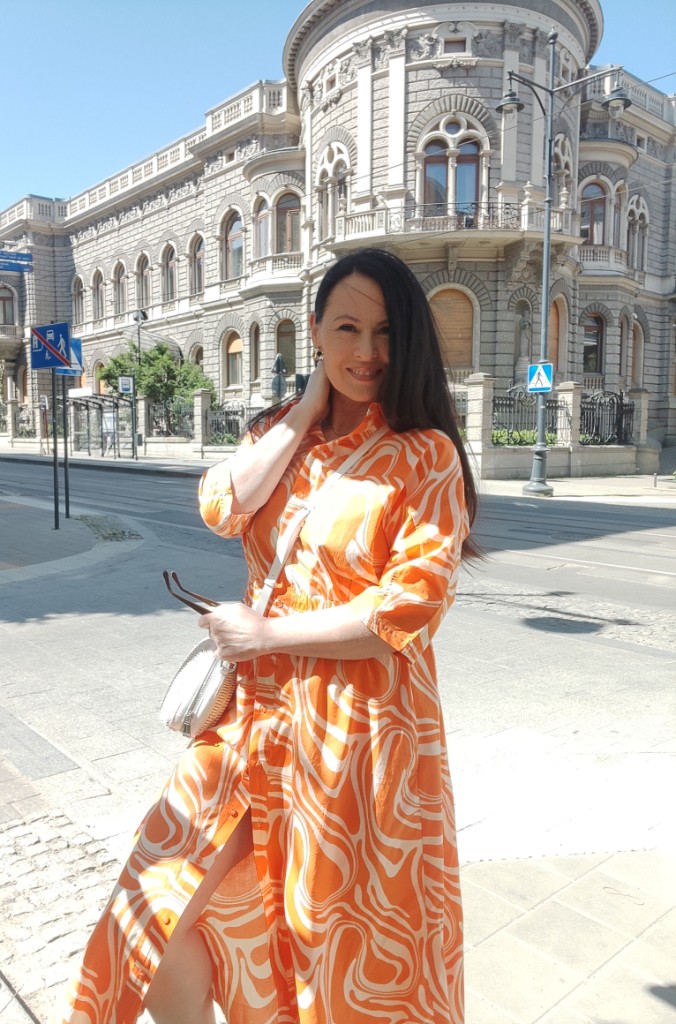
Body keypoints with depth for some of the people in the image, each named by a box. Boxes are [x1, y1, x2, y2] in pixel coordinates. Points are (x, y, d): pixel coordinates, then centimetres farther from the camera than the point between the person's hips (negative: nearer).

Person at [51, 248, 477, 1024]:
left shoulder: (426, 455, -10)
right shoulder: (279, 430, 8)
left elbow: (406, 612, -18)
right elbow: (223, 508, -10)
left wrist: (264, 633, -12)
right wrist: (309, 411, -9)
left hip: (358, 727, -5)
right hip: (256, 712, 5)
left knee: (355, 959, 15)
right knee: (161, 916, 14)